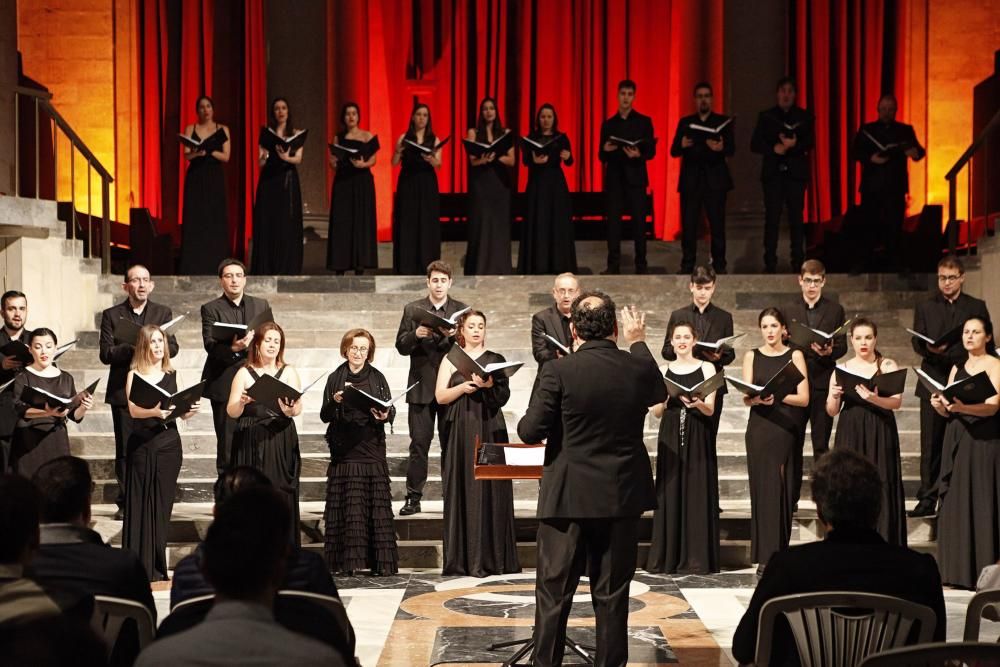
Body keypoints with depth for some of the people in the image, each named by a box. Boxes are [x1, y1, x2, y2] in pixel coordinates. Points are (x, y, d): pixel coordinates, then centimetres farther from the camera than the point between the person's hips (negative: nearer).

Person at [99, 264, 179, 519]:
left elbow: (173, 348, 3)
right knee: (125, 450, 1)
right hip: (123, 391, -1)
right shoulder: (111, 315, 7)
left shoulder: (163, 313, 12)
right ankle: (125, 503, 6)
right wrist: (131, 349, -17)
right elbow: (105, 354, -1)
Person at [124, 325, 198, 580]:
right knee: (141, 504, -3)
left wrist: (190, 411, -8)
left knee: (162, 504, 5)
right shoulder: (134, 375, -1)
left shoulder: (171, 375, 11)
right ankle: (139, 566, 1)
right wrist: (154, 411, -32)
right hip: (143, 444, -3)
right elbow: (133, 410, -14)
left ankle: (157, 566, 12)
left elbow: (179, 411, 13)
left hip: (169, 443, 3)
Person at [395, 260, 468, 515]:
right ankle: (413, 497, 2)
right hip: (421, 386, 0)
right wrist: (415, 335, -16)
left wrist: (452, 336, -19)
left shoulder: (461, 310, 7)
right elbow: (401, 346, 4)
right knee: (419, 444, -1)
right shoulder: (412, 310, 8)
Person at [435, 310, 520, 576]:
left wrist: (489, 385, -19)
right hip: (460, 432, 1)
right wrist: (465, 386, -14)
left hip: (489, 430, 0)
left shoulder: (496, 360, 10)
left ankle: (490, 558, -3)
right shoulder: (450, 359, 11)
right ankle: (462, 559, 0)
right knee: (461, 491, -2)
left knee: (489, 490, -5)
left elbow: (503, 397, 0)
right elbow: (440, 396, 1)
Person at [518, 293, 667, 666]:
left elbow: (531, 432, -13)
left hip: (568, 497, -3)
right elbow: (660, 393, 22)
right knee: (612, 595, 10)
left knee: (554, 593, 6)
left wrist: (526, 423, 11)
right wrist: (638, 343, 33)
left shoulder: (559, 371, -13)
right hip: (622, 497, 3)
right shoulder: (640, 369, -3)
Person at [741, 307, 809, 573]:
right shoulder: (752, 356, 9)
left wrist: (778, 396, -19)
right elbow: (745, 398, 2)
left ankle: (780, 551, 5)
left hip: (786, 429, -1)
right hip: (760, 429, 1)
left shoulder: (795, 356, 5)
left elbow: (804, 398, -2)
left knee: (784, 489, -3)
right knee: (762, 487, -3)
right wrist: (756, 399, -20)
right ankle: (765, 555, -1)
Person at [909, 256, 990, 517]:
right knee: (931, 444, -2)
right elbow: (916, 342, 5)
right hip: (933, 383, 1)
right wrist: (930, 348, -17)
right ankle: (927, 500, 0)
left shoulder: (977, 307, 10)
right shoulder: (925, 307, 13)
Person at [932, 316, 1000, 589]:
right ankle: (958, 570, 8)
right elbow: (947, 411, 13)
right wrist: (940, 405, -10)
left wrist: (962, 407, -33)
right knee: (956, 504, 4)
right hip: (957, 441, 6)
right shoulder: (957, 368, 15)